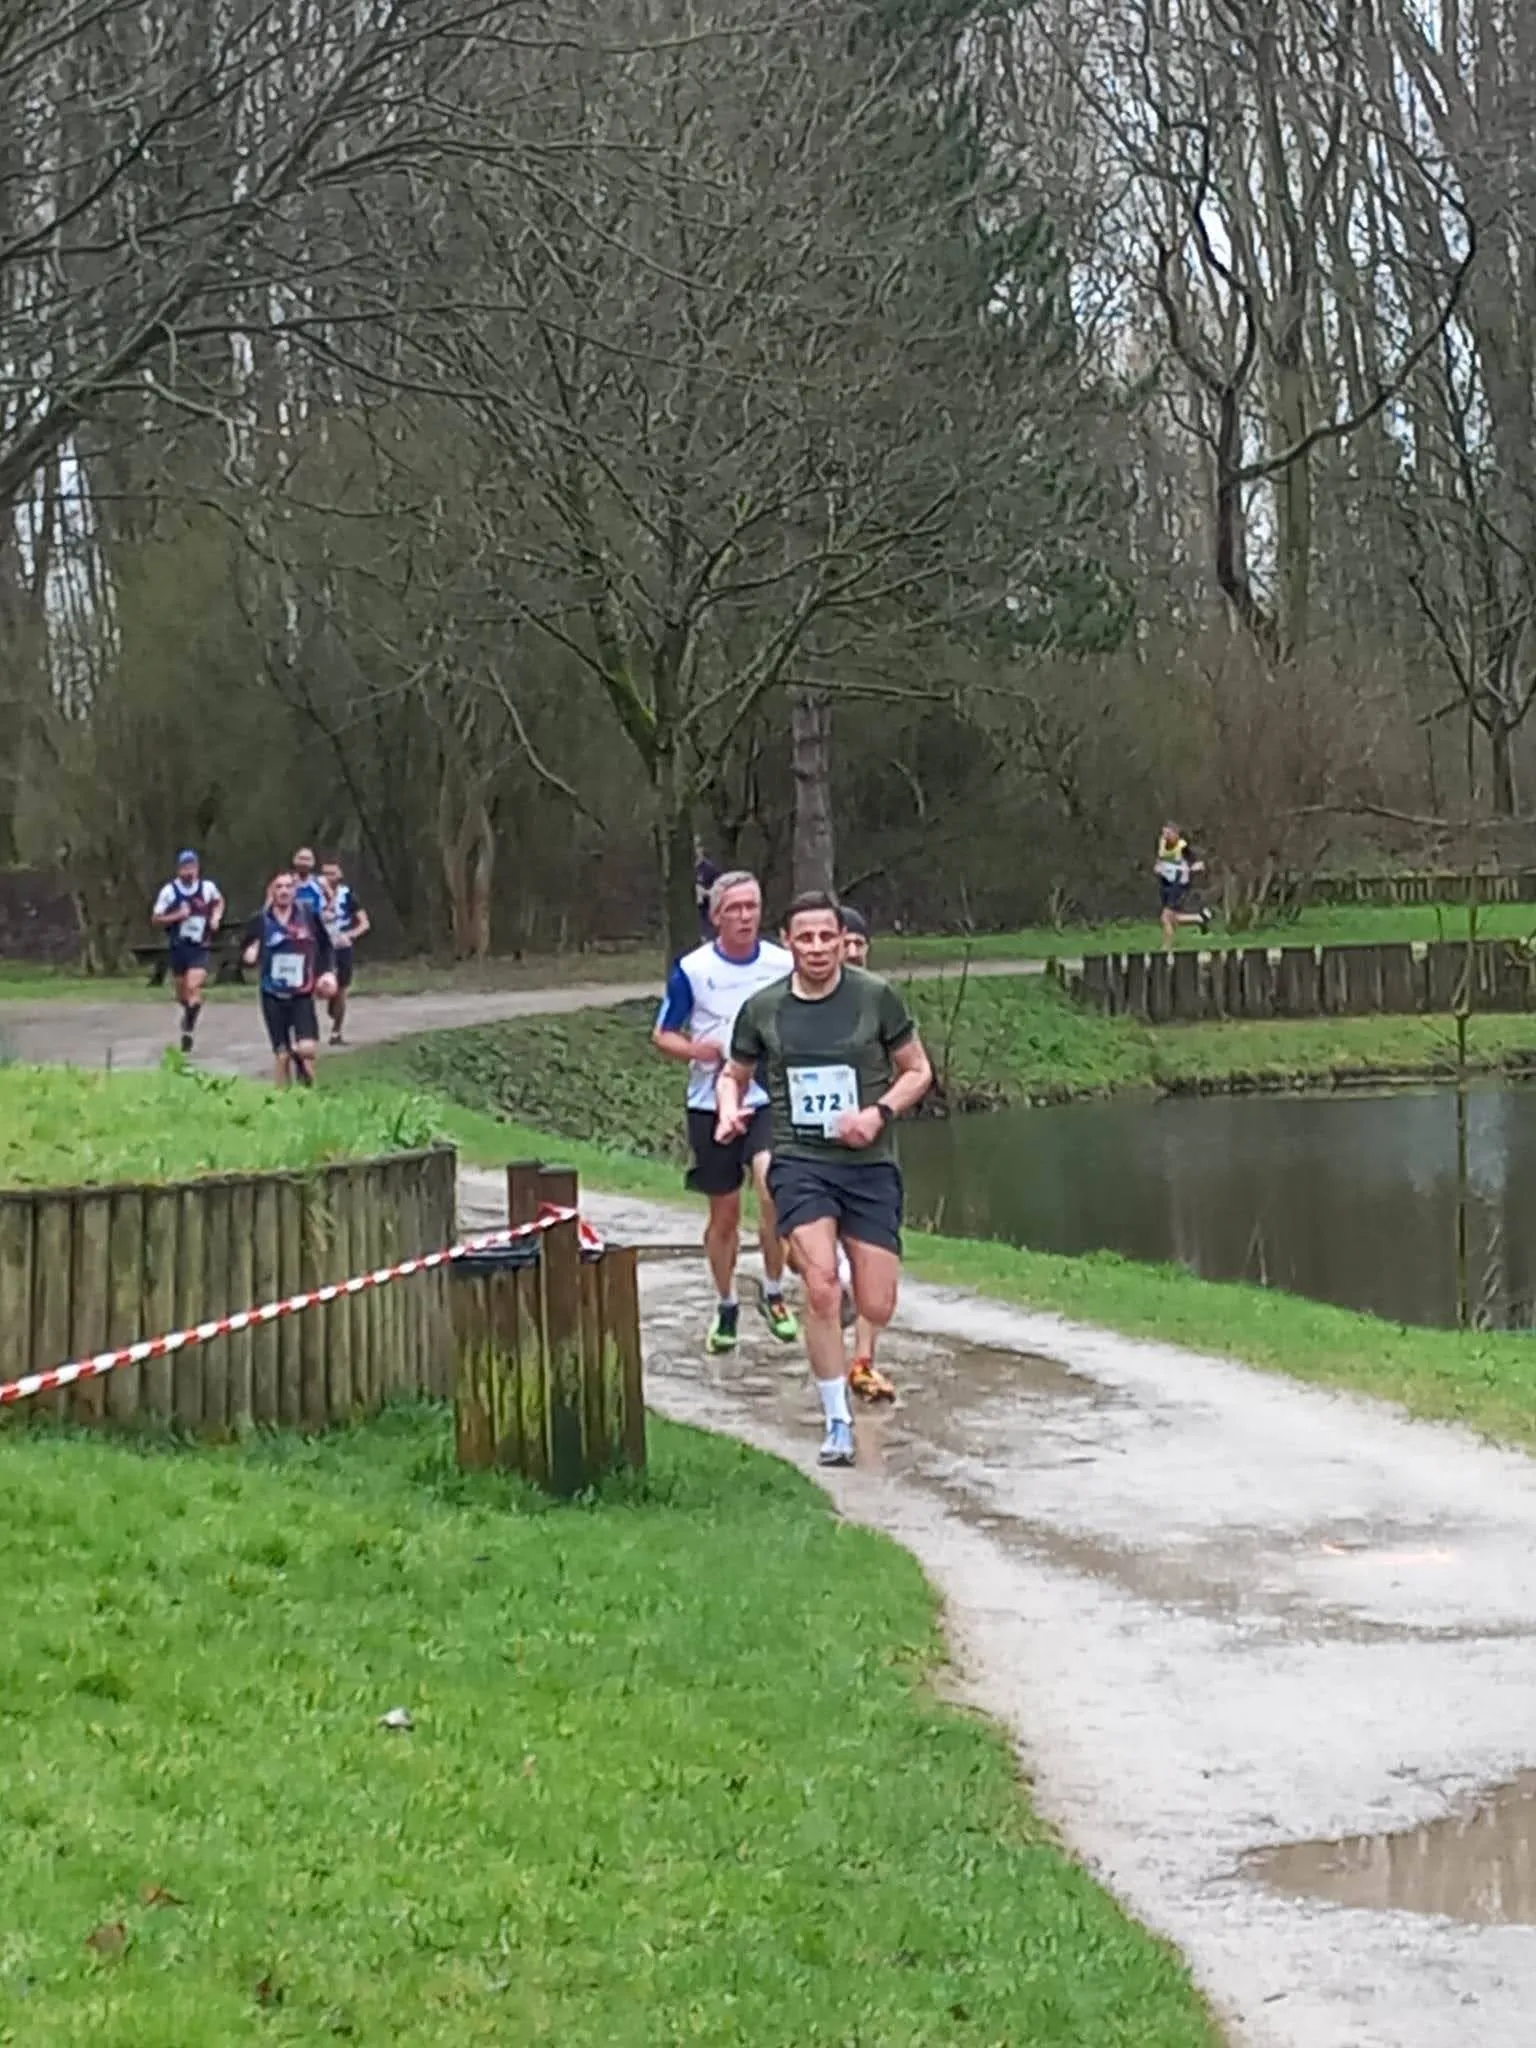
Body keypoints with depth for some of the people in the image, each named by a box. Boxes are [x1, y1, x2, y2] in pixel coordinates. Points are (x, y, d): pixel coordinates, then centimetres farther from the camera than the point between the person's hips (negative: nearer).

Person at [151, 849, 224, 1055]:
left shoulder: (208, 887, -3)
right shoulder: (169, 891, -8)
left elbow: (219, 902, 19)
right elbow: (156, 919, -4)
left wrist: (216, 917, 1)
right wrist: (177, 916, -19)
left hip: (200, 948, -1)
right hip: (179, 947, 1)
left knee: (194, 987, -18)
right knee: (181, 993, 12)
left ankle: (189, 1030, -7)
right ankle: (189, 1012, 45)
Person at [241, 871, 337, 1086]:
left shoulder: (310, 918, -2)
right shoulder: (260, 922, -2)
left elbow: (326, 947, 11)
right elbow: (249, 958, 6)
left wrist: (329, 973, -1)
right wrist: (250, 958, -16)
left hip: (302, 996, -1)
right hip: (273, 997, 1)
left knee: (308, 1049, -16)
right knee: (282, 1055, 2)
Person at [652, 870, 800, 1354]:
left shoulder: (784, 965, 1)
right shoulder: (692, 970, -3)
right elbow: (662, 1036, 4)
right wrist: (706, 1051, -15)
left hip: (768, 1100, 0)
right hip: (712, 1103, 0)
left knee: (773, 1188, -23)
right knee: (724, 1213, 9)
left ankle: (773, 1292, -3)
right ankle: (726, 1307, 28)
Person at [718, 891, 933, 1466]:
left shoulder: (876, 997, -1)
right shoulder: (762, 1008, 3)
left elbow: (917, 1070, 7)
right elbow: (734, 1074, 19)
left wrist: (879, 1113, -10)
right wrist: (729, 1111, -4)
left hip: (869, 1165, 0)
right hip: (800, 1162, 0)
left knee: (876, 1309, -2)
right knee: (822, 1286, -22)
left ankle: (860, 1363, 38)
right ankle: (838, 1423, -9)